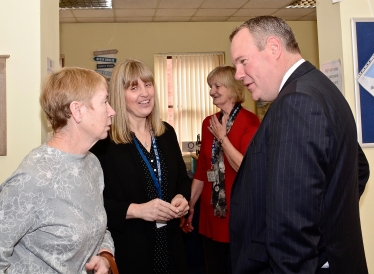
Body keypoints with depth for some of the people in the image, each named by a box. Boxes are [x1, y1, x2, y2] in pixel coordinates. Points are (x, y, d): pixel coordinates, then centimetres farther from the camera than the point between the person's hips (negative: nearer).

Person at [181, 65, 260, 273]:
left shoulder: (250, 121, -11)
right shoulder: (209, 123, 7)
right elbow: (202, 170, 11)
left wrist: (222, 137, -14)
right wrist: (189, 205, 10)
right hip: (211, 214, 6)